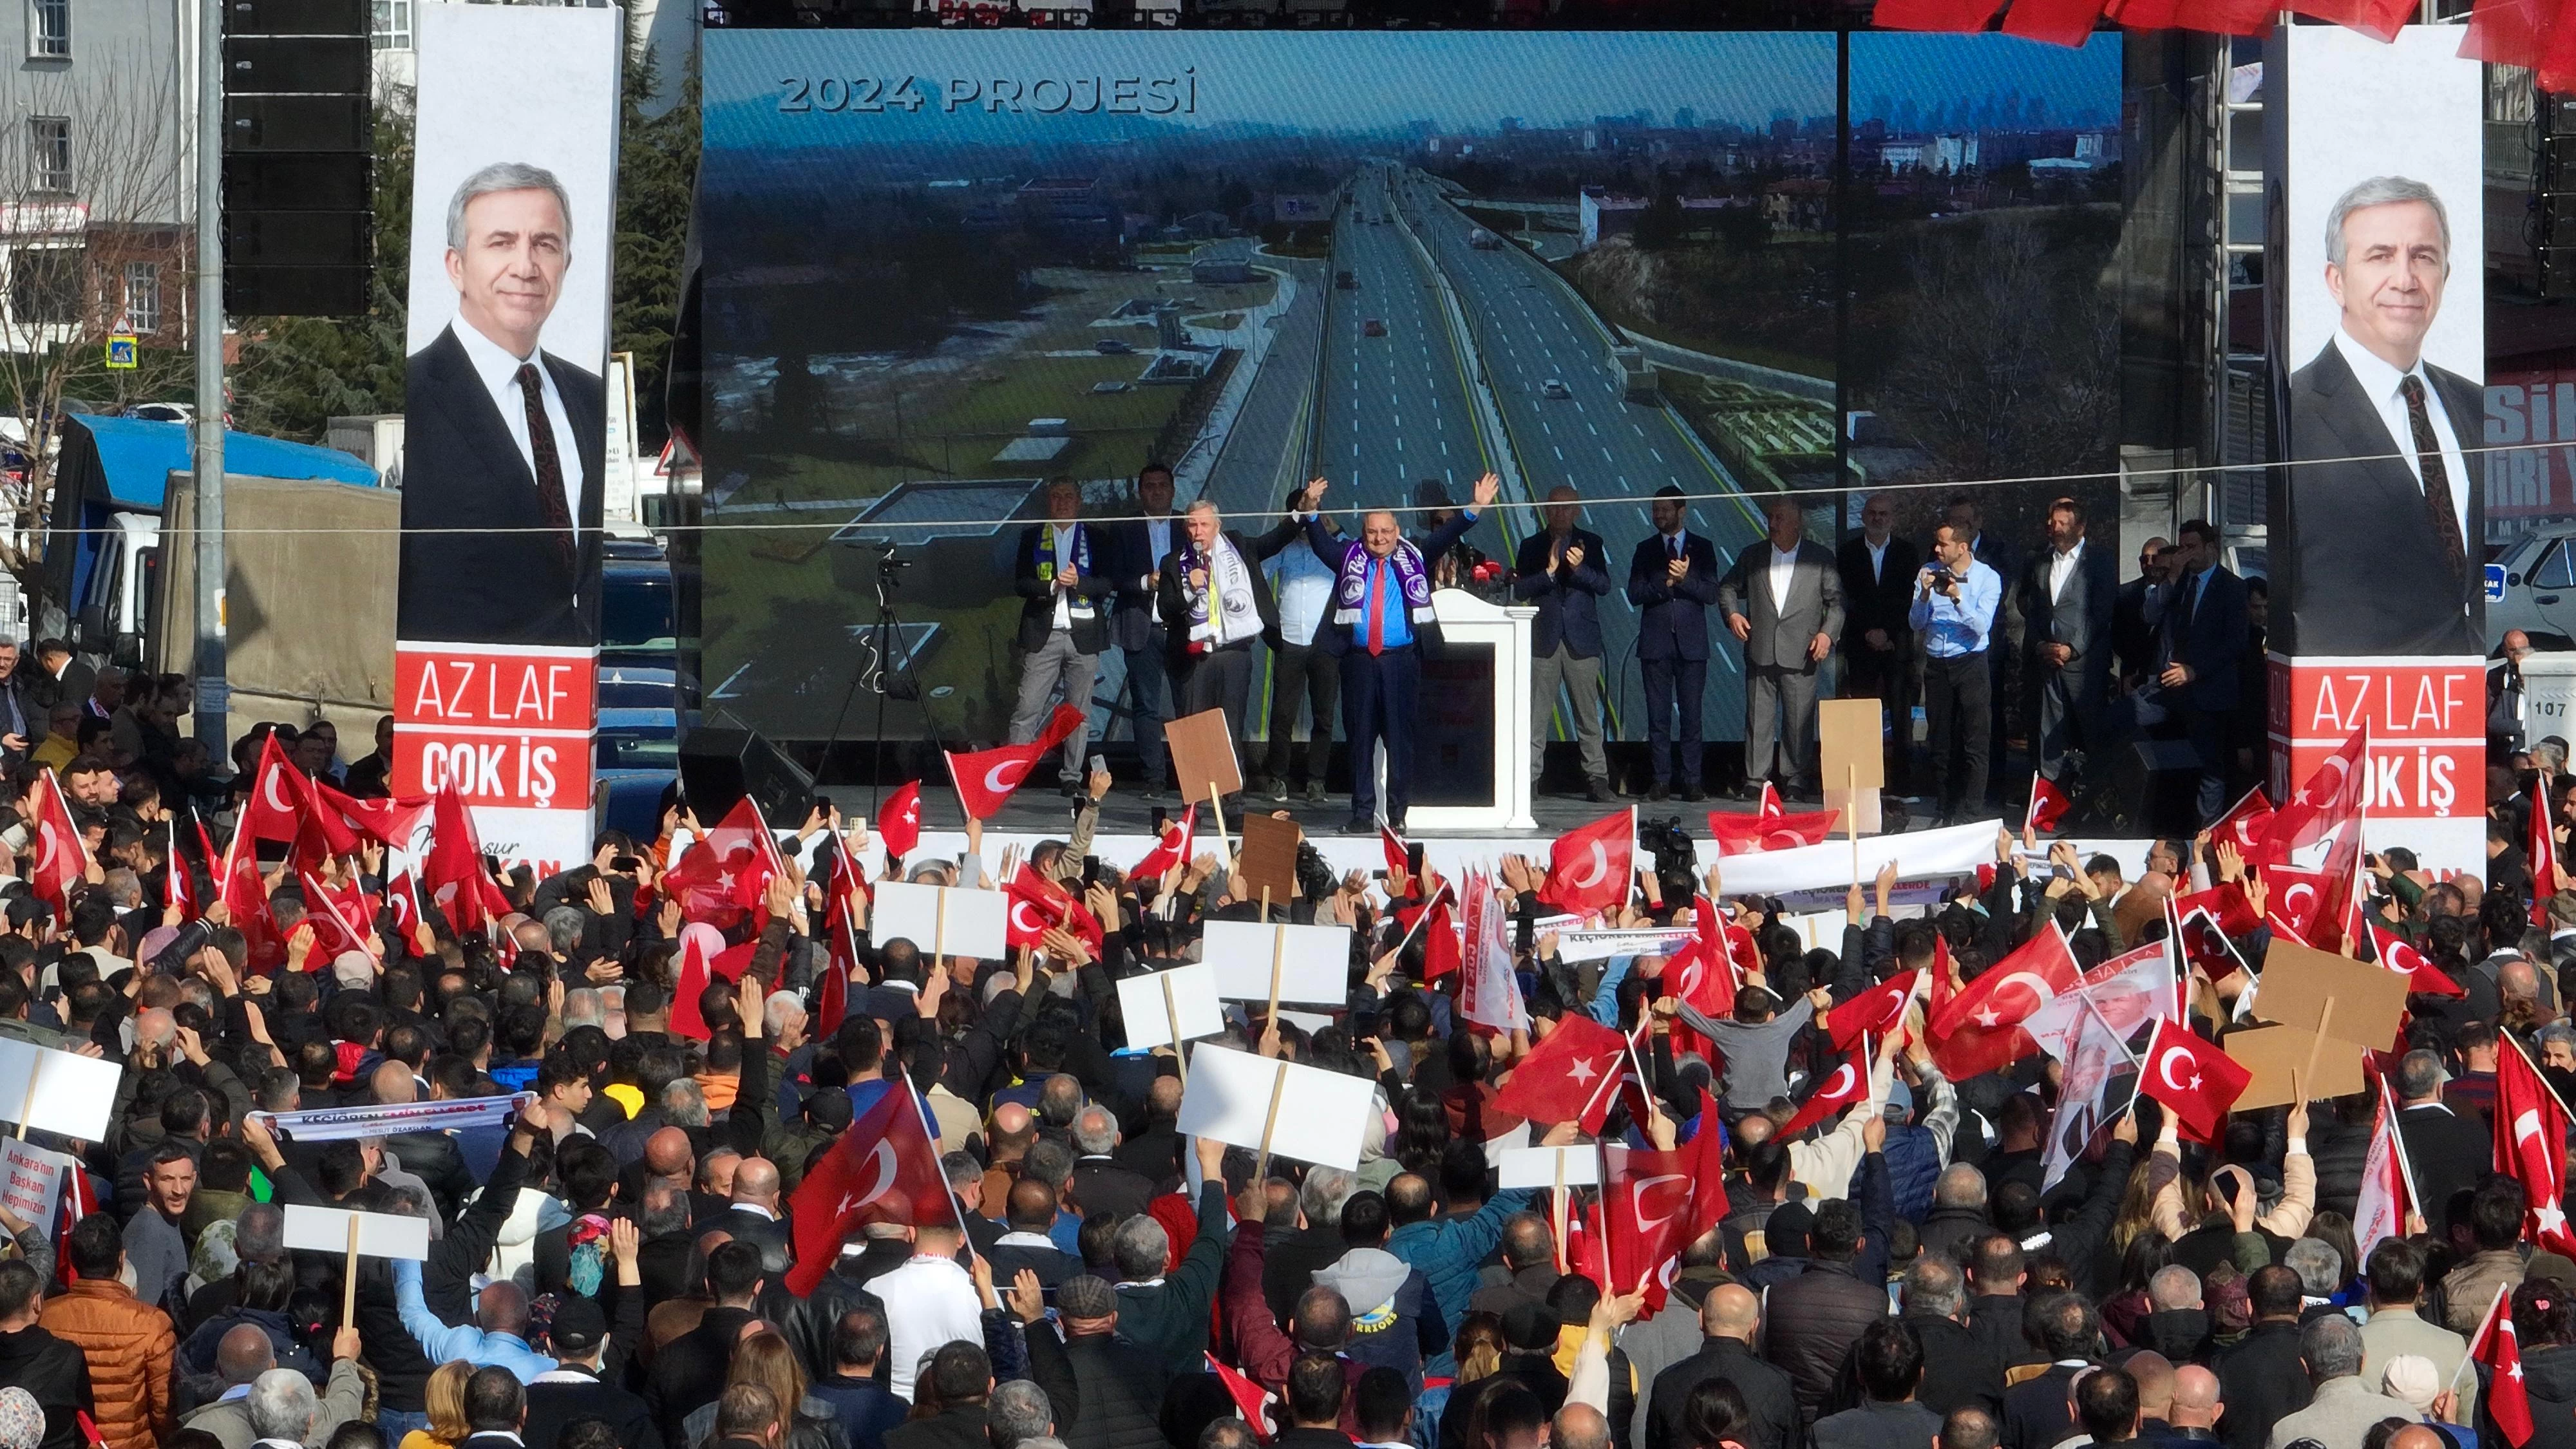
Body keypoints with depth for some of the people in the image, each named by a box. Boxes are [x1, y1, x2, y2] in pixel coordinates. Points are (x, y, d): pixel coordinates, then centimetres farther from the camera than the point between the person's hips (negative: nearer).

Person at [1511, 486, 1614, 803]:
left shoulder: (1590, 543, 9)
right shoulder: (1532, 546, 10)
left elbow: (1604, 584, -1)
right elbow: (1520, 590, 0)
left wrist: (1580, 569, -18)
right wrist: (1549, 572, -14)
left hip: (1582, 641, 0)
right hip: (1544, 640, 0)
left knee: (1588, 714, 0)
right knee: (1537, 715, -4)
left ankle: (1596, 778, 3)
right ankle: (1528, 777, -4)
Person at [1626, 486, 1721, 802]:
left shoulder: (1702, 548, 8)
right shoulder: (1646, 550, 10)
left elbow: (1711, 594, 0)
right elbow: (1634, 594, 0)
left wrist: (1685, 579, -15)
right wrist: (1666, 581, -13)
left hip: (1691, 643, -1)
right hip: (1656, 642, 1)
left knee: (1691, 714, -3)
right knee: (1658, 715, -1)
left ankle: (1691, 781, -1)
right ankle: (1661, 780, 2)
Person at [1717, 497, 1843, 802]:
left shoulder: (1820, 557, 6)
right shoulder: (1752, 556, 12)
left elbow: (1836, 600, 7)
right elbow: (1727, 588, 19)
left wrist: (1827, 633, -7)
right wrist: (1732, 614, 0)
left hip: (1800, 652, -2)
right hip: (1760, 650, 2)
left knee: (1800, 719, 0)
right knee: (1759, 717, 0)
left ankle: (1797, 780, 7)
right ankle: (1756, 780, 4)